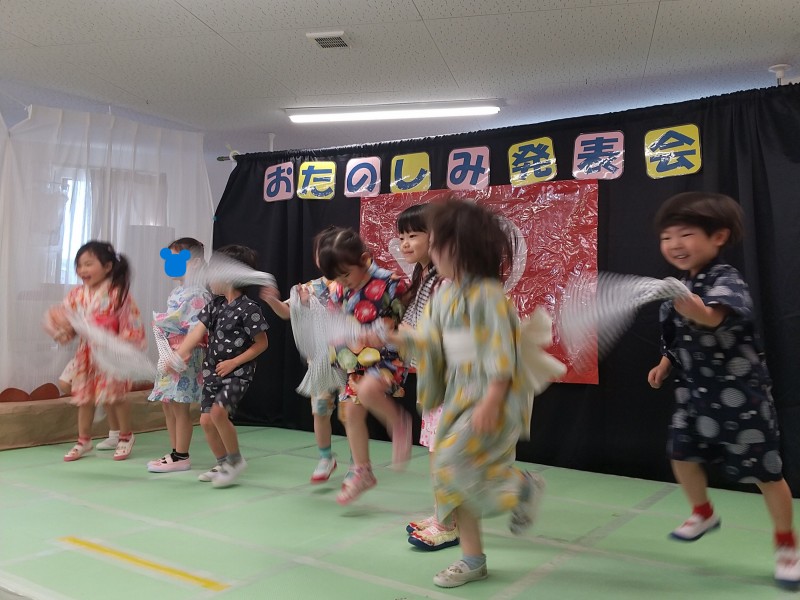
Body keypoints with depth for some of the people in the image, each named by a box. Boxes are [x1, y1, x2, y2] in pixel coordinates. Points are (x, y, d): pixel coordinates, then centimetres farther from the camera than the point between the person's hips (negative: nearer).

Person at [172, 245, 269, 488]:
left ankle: (236, 459, -2)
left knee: (218, 411, -23)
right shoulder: (214, 305, 6)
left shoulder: (248, 309, -15)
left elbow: (262, 343, -12)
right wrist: (177, 355, -12)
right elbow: (196, 332, 0)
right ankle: (223, 463, 24)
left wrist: (234, 362, -15)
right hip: (213, 371, 7)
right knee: (206, 419, 5)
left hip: (237, 372, -7)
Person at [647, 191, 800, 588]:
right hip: (695, 392, 7)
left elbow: (715, 317, -47)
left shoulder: (727, 283, -23)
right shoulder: (682, 287, 4)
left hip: (739, 394, -7)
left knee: (764, 471, 4)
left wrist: (695, 310, -67)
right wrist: (665, 363, 5)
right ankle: (703, 514, 41)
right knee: (682, 455, 13)